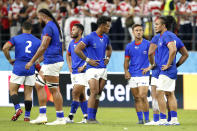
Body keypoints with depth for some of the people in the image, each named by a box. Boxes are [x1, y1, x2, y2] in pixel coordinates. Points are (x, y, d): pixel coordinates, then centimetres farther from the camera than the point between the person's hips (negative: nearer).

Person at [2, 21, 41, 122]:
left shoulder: (16, 38, 2)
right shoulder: (37, 41, 9)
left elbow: (5, 48, -11)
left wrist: (10, 59, 1)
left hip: (18, 68, -2)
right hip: (31, 68, 2)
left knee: (13, 90, 7)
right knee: (28, 93, 7)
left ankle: (17, 109, -16)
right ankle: (27, 116, 4)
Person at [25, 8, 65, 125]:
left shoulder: (48, 27, -13)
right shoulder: (55, 26, 18)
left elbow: (43, 47, -19)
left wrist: (32, 61, -15)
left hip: (52, 62, -10)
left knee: (54, 90, -7)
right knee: (39, 85, 14)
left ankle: (60, 118, -4)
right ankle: (42, 116, 12)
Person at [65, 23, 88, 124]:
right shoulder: (71, 43, 13)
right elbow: (68, 55, 31)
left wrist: (84, 66, -15)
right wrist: (70, 66, 17)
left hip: (82, 73, -8)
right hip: (74, 73, 8)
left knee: (75, 94, -12)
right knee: (81, 96, 8)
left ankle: (71, 116, -10)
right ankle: (86, 116, 12)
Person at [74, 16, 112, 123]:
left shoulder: (106, 38, 12)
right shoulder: (90, 37, -10)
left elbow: (109, 49, 33)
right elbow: (77, 50, -12)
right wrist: (88, 60, -11)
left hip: (103, 69, 7)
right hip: (92, 69, -7)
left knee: (98, 94, 6)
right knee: (94, 92, -16)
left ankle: (93, 117, 12)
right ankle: (90, 118, -14)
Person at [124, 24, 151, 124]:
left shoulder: (148, 44, -1)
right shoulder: (129, 46, 11)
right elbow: (126, 61, 16)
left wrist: (149, 68, -13)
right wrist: (126, 71, -1)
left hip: (143, 75, -4)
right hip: (132, 76, 4)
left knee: (143, 96, -13)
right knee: (136, 98, 5)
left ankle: (147, 119, -5)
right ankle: (140, 119, 10)